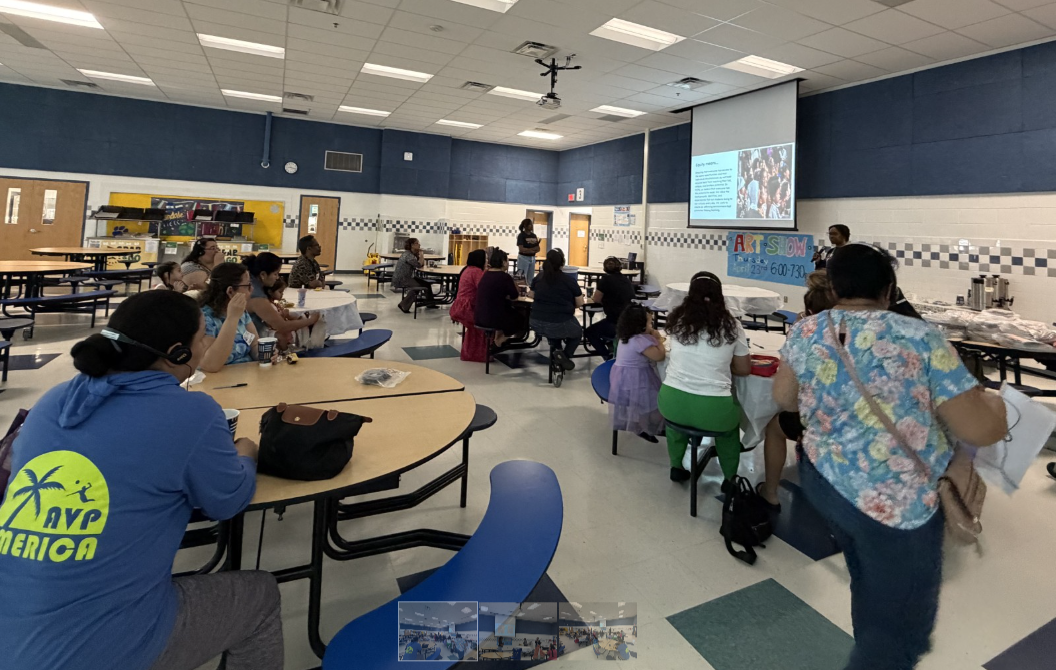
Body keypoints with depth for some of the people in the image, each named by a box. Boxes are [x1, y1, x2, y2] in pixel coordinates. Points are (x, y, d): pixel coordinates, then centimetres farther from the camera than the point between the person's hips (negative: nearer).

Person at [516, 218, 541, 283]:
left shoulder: (534, 236, 9)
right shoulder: (521, 235, -8)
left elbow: (538, 249, 6)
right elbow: (521, 249, -16)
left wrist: (528, 250, -12)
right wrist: (533, 249, -8)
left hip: (532, 258, 6)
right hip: (523, 258, -6)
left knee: (531, 279, 9)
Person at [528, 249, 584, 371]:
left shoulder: (538, 278, 6)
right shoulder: (569, 279, -4)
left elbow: (532, 295, 23)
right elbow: (580, 303, 1)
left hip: (537, 323, 4)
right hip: (560, 324, -4)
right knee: (578, 332, 28)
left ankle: (556, 348, 18)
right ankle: (565, 355, 5)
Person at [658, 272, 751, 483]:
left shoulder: (677, 319, 4)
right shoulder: (731, 325, -1)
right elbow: (744, 370, 9)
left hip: (672, 403, 2)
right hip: (713, 409, -1)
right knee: (731, 418, 33)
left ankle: (676, 467, 42)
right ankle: (730, 479, 40)